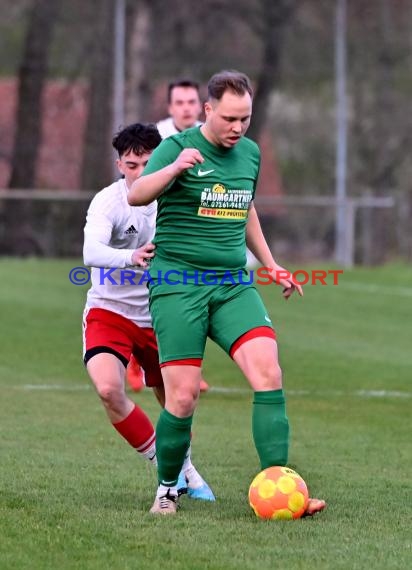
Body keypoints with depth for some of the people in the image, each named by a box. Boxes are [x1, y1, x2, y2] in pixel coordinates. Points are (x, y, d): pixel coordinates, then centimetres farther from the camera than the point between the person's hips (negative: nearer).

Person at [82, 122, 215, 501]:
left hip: (158, 316, 4)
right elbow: (91, 253, -37)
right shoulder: (109, 202, -19)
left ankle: (181, 465, 41)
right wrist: (130, 257, -55)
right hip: (110, 311, -4)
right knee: (109, 389, -27)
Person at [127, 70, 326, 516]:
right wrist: (174, 168, -39)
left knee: (268, 374, -15)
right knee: (183, 397, -8)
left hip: (233, 284, 5)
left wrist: (270, 264, 31)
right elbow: (136, 195, -22)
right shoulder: (178, 147, -6)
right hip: (177, 284, -5)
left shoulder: (250, 153, 13)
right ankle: (167, 489, 15)